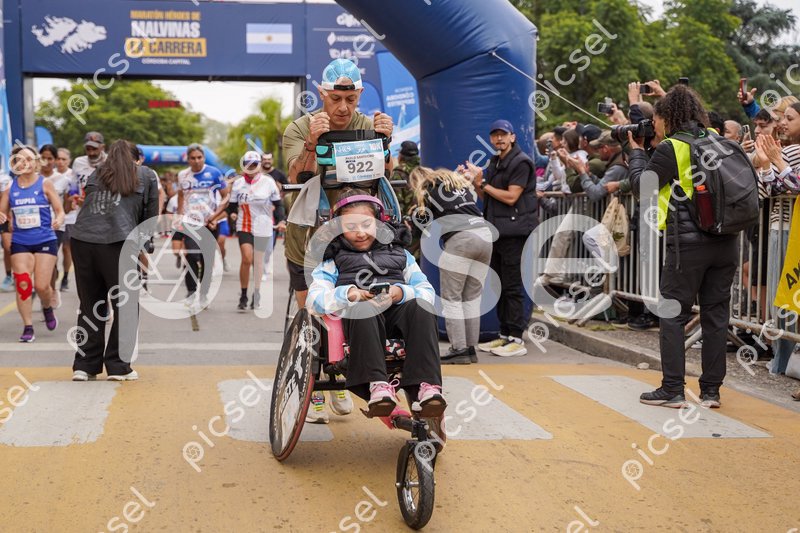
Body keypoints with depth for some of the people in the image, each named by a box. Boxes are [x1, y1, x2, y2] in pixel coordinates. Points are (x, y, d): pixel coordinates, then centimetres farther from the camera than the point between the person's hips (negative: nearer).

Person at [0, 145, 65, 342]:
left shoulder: (45, 184, -2)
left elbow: (60, 211, -1)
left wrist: (58, 220, -23)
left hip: (45, 241, -2)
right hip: (20, 242, 2)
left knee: (41, 286, -5)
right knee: (22, 284, -7)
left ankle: (47, 308, 29)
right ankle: (28, 327, 1)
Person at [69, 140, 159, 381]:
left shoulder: (95, 174, 23)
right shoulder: (146, 176, 15)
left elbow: (87, 206, 23)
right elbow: (151, 215, 15)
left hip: (82, 240, 4)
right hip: (118, 243, -4)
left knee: (89, 306, 12)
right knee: (125, 306, 7)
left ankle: (84, 366, 14)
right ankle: (118, 367, 6)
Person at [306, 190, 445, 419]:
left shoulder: (399, 253, 29)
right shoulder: (334, 261, 25)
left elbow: (428, 293, 15)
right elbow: (314, 301, 8)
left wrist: (401, 293, -8)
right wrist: (347, 294, -11)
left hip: (398, 309, 2)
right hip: (358, 315, -1)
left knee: (420, 308, -33)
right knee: (365, 309, -38)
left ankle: (426, 387, -44)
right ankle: (377, 386, -49)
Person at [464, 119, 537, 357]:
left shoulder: (521, 162, -8)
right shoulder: (494, 163, 19)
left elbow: (511, 197, -16)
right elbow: (486, 197, 18)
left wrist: (484, 184, -8)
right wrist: (476, 182, 1)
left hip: (514, 231, -9)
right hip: (496, 231, 9)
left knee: (512, 286, -8)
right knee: (500, 286, 11)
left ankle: (517, 339, -4)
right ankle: (505, 335, 18)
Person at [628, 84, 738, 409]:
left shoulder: (671, 148, -8)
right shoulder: (715, 140, 11)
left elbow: (641, 186, -1)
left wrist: (636, 151, 11)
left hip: (689, 243, -6)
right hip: (726, 241, 6)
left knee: (673, 314, 3)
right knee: (716, 314, 9)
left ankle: (672, 390, 3)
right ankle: (711, 390, 13)